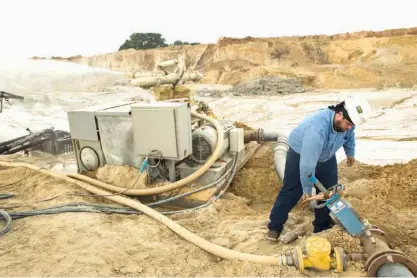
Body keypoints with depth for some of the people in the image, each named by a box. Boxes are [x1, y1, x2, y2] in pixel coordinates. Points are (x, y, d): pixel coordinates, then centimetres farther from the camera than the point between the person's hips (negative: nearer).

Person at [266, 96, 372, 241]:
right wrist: (307, 191, -33)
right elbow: (308, 163, -41)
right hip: (300, 154, -6)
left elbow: (349, 136, 8)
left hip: (326, 157, 6)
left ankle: (323, 226, 23)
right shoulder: (318, 127, -44)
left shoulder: (346, 120, -21)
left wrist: (350, 153, 22)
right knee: (291, 191, -1)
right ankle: (275, 226, 12)